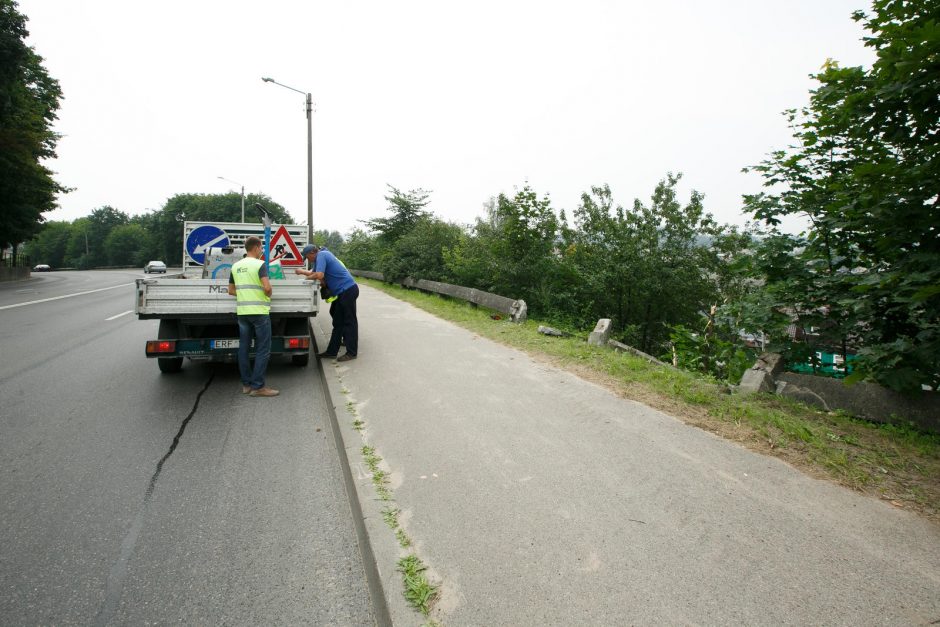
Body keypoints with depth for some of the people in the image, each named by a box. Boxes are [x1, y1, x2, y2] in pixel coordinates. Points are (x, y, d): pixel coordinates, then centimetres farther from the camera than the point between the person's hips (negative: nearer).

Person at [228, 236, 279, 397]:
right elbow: (267, 288, -19)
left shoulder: (236, 266, 11)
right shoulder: (260, 264, -9)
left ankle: (246, 384, 16)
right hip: (259, 311, -7)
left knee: (243, 348, 10)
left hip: (242, 312, 7)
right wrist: (269, 295, 0)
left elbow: (231, 290, 17)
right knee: (263, 350, -2)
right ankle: (257, 386, -3)